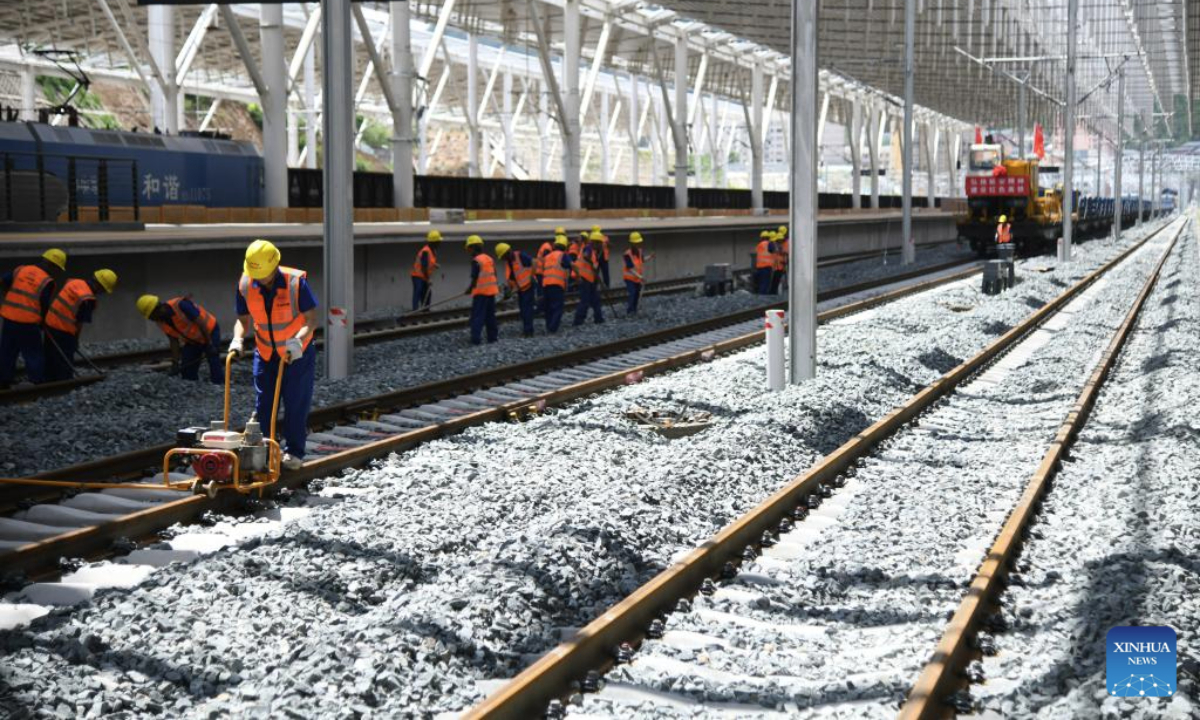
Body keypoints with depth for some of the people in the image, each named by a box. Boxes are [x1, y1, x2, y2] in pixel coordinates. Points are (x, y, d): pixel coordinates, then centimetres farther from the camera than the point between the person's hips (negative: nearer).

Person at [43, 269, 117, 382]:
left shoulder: (73, 282, 6)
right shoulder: (87, 299, -19)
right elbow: (79, 323, -13)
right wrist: (75, 341, 1)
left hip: (50, 325, 8)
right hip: (63, 332, -8)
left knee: (51, 364, 17)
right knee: (65, 368, 1)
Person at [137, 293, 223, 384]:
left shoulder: (180, 305, -31)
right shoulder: (162, 322, -8)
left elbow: (201, 323, -28)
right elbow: (174, 341, -3)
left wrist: (210, 345, -27)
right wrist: (175, 362, -11)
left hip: (209, 332, -8)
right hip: (192, 340, 8)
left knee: (214, 365, -15)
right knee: (187, 367, 3)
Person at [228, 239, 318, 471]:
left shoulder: (296, 281, -23)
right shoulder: (245, 284, -11)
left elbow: (311, 319, -21)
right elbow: (244, 319, 0)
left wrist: (297, 340, -37)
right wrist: (238, 339, -20)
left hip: (297, 354, -3)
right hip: (265, 353, 3)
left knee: (296, 404, 0)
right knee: (263, 405, 4)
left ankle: (294, 453, 10)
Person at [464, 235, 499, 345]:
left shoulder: (476, 260, -13)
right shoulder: (489, 258, 10)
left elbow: (475, 278, -15)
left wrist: (470, 289, -3)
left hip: (481, 291, -7)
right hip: (492, 290, 7)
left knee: (477, 316, -5)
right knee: (490, 315, 15)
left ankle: (476, 338, -11)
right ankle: (492, 336, 18)